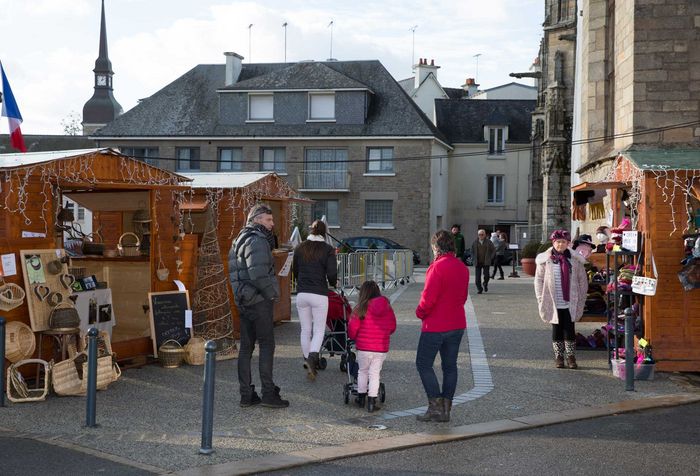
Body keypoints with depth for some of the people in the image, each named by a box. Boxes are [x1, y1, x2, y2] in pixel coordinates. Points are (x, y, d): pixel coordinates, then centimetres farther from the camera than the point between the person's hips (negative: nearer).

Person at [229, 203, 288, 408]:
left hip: (243, 302, 10)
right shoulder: (257, 240, -14)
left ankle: (246, 394, 13)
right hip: (259, 300, -9)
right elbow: (258, 274, -24)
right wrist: (273, 293, -12)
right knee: (267, 345, -4)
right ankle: (268, 393, -4)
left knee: (246, 347, 10)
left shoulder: (240, 240, 18)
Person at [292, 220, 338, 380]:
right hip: (319, 294, -3)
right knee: (319, 330, 3)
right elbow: (332, 274, -9)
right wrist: (333, 284, 12)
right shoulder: (328, 249, -4)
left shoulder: (300, 248, 6)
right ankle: (313, 356, -22)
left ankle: (308, 363, 19)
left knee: (305, 330, 13)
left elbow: (295, 272, 14)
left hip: (302, 294, 3)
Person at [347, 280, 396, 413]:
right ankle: (372, 402, 6)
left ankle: (361, 397, 26)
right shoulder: (387, 307, 2)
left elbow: (352, 327, -9)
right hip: (381, 348, 2)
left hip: (364, 347, -2)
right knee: (375, 373, 9)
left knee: (363, 371, 18)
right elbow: (392, 327, 10)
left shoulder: (361, 308, -8)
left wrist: (353, 337, 12)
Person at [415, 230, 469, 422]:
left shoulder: (438, 267, -19)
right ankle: (446, 409, 14)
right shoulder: (462, 268, 6)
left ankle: (435, 406, -3)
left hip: (436, 325, -8)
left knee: (423, 364, 2)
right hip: (457, 324, 8)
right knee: (450, 366, 11)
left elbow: (428, 297, -21)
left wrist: (420, 312, -4)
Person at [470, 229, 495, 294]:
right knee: (477, 277, -3)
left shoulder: (488, 242, 2)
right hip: (477, 263, 1)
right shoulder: (475, 242, 6)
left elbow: (493, 250, 9)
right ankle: (479, 289, 9)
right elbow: (472, 251, 18)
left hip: (486, 262, -1)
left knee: (486, 275, -10)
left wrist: (490, 258, 2)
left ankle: (485, 285, 20)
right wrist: (473, 258, 6)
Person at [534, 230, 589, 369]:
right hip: (553, 303, 0)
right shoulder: (545, 259, 0)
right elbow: (539, 280, 3)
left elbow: (582, 280, 6)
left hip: (570, 302, 0)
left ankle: (571, 356, 13)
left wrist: (581, 299, 2)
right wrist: (541, 299, -2)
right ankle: (558, 357, 17)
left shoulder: (575, 259, 2)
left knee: (569, 330, 1)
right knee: (557, 329, 7)